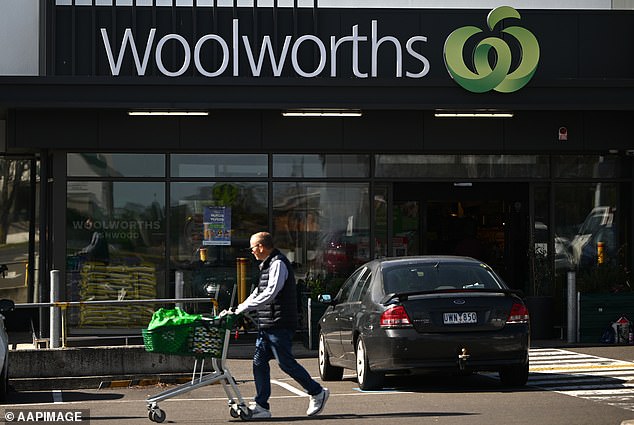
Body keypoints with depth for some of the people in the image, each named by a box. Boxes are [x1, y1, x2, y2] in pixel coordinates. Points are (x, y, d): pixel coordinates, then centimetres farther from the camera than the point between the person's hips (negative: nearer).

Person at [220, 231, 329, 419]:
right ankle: (261, 406, 5)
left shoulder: (278, 264, -13)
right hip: (267, 325, 10)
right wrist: (237, 310, 15)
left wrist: (242, 309, -22)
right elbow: (258, 293, 25)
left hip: (279, 324, -10)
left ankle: (317, 392, 7)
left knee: (286, 362, -6)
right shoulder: (268, 264, 20)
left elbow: (270, 294, -23)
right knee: (259, 362, 5)